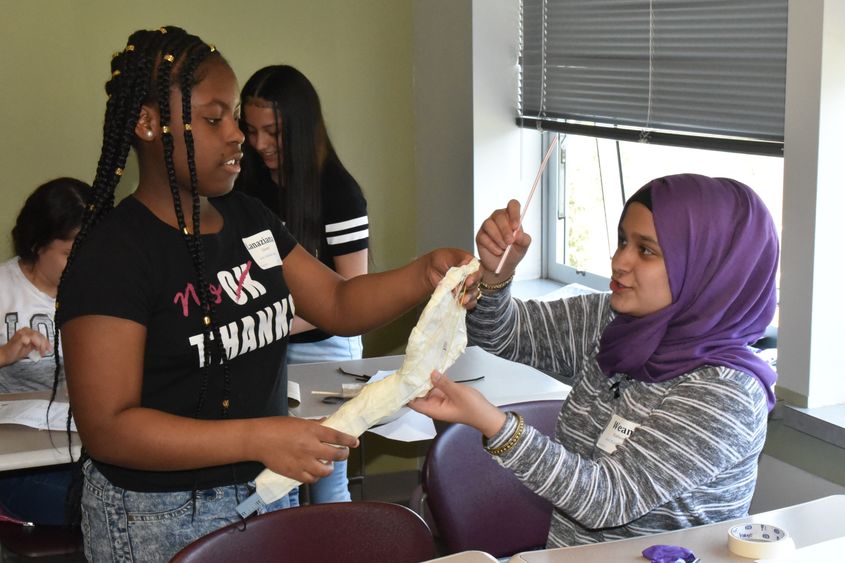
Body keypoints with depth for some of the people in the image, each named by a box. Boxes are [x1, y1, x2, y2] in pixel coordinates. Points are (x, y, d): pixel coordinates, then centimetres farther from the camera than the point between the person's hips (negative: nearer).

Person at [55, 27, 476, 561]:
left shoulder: (250, 219, 4)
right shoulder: (112, 254, -19)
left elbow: (340, 305, 4)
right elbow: (106, 427, -22)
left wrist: (424, 275, -15)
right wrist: (258, 438, -30)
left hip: (267, 494, 7)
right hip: (162, 520, -6)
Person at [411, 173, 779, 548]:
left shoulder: (723, 396, -20)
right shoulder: (611, 322, 0)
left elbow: (607, 499, -26)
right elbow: (502, 335, 8)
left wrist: (491, 423, -35)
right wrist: (496, 272, -13)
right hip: (555, 548, 6)